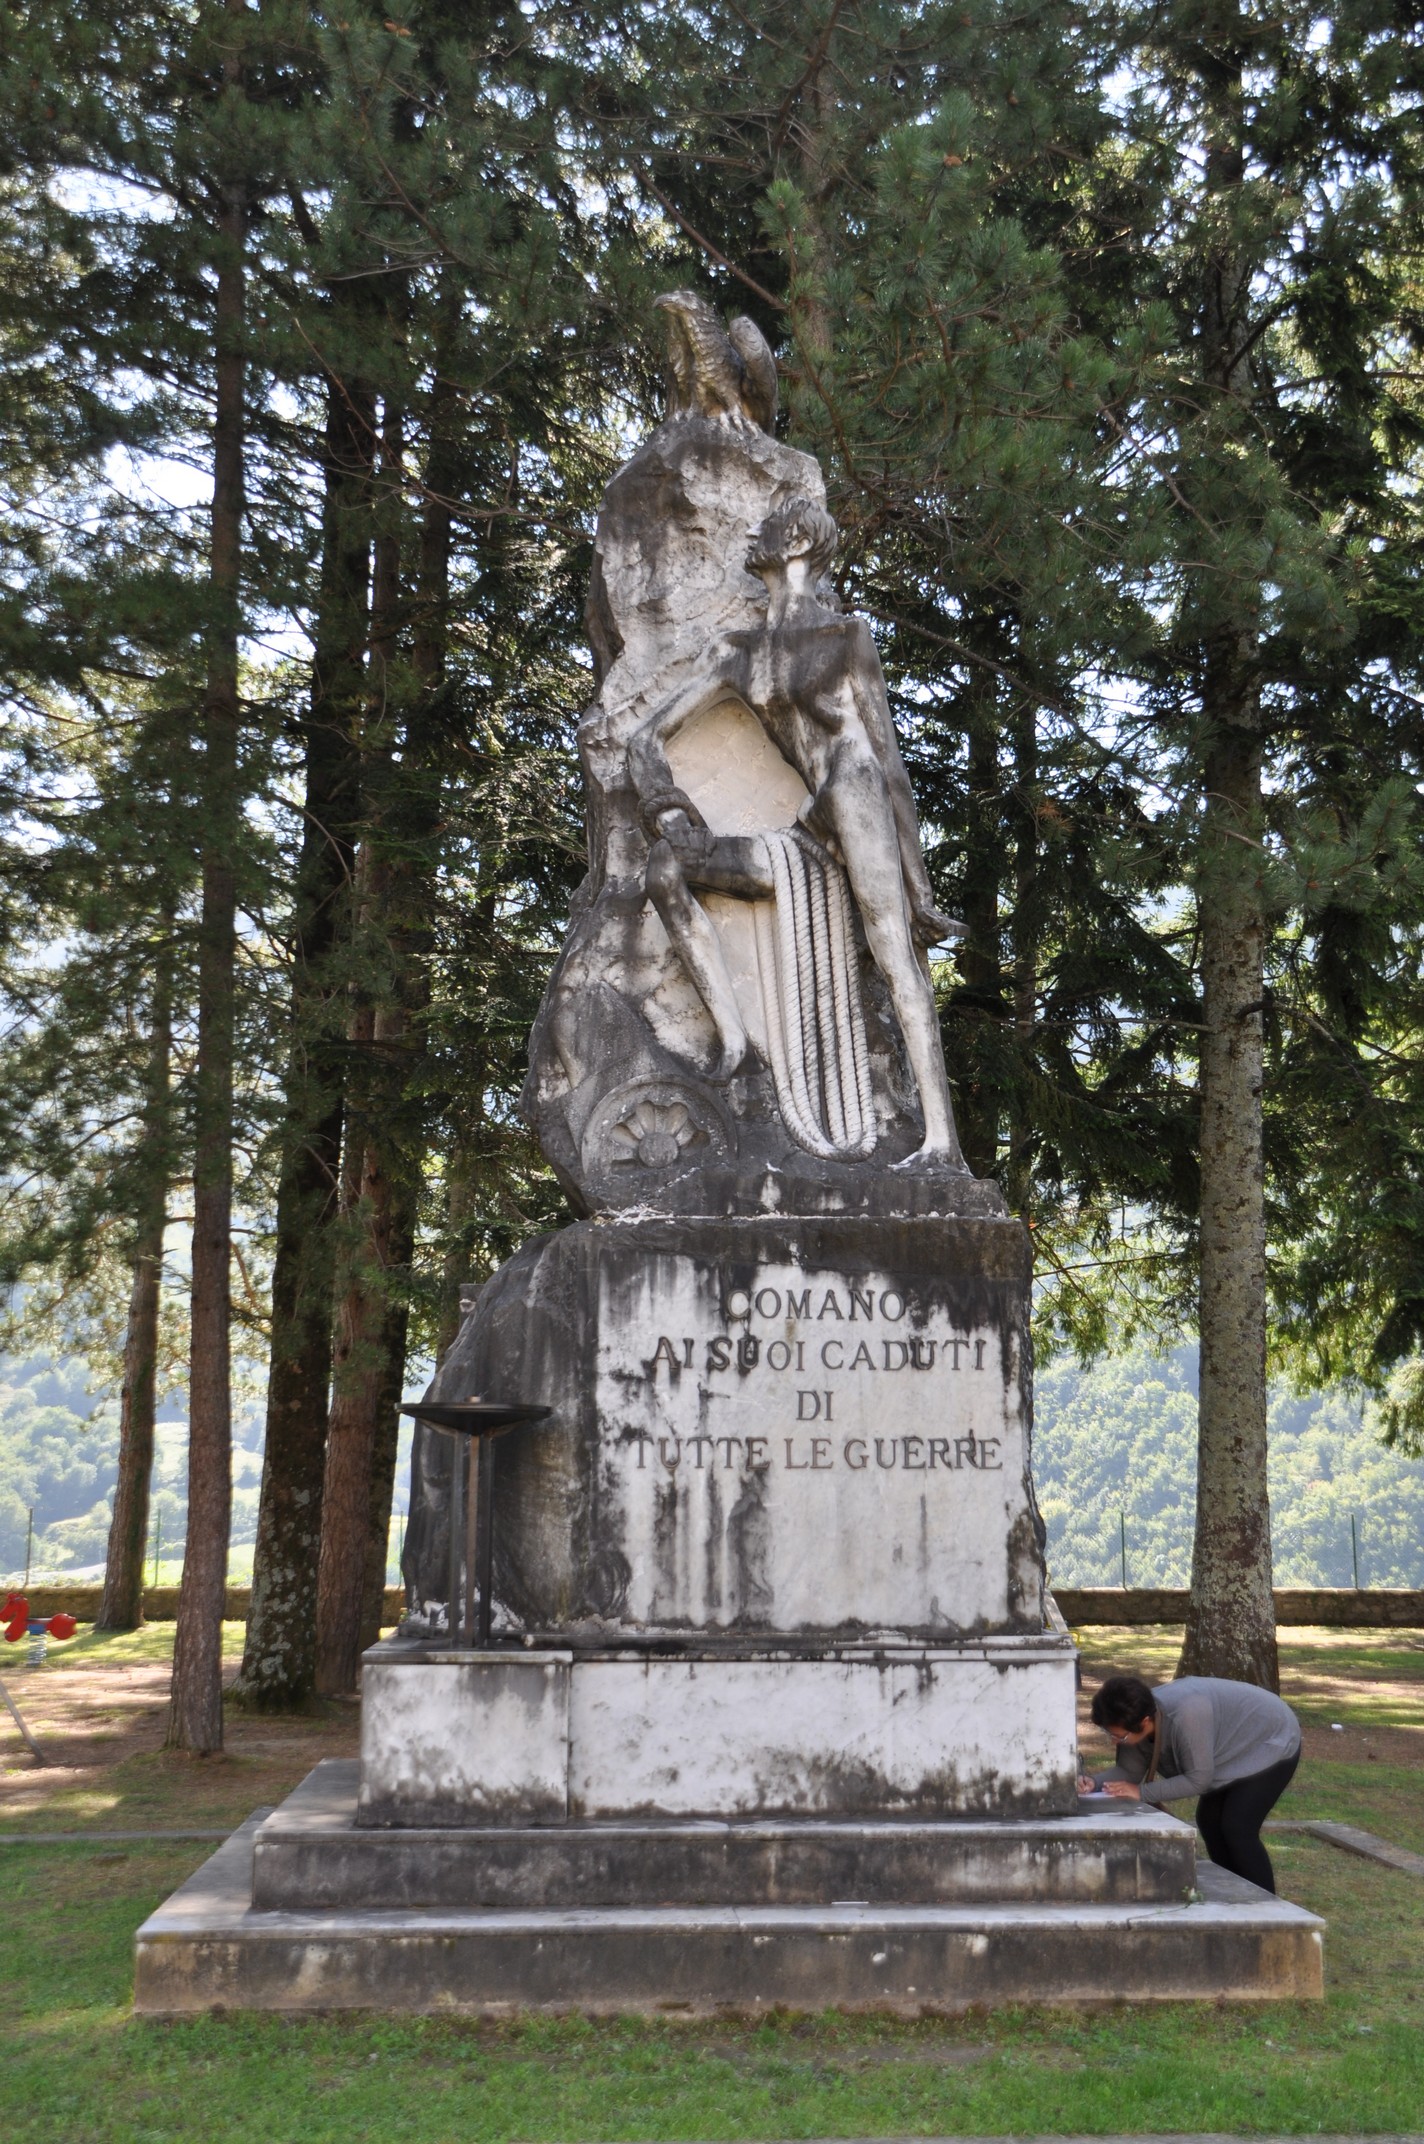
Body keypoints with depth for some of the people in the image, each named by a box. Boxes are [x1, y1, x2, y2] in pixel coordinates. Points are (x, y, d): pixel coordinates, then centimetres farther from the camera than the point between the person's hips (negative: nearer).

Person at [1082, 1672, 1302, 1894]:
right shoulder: (1136, 1719, -16)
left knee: (1237, 1829, -15)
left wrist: (1142, 1792, -33)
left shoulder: (1186, 1716, -41)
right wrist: (1093, 1783, -29)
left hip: (1274, 1743, -8)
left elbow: (1199, 1778, -33)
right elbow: (1129, 1771, -11)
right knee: (1209, 1820, 6)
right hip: (1241, 1748, 8)